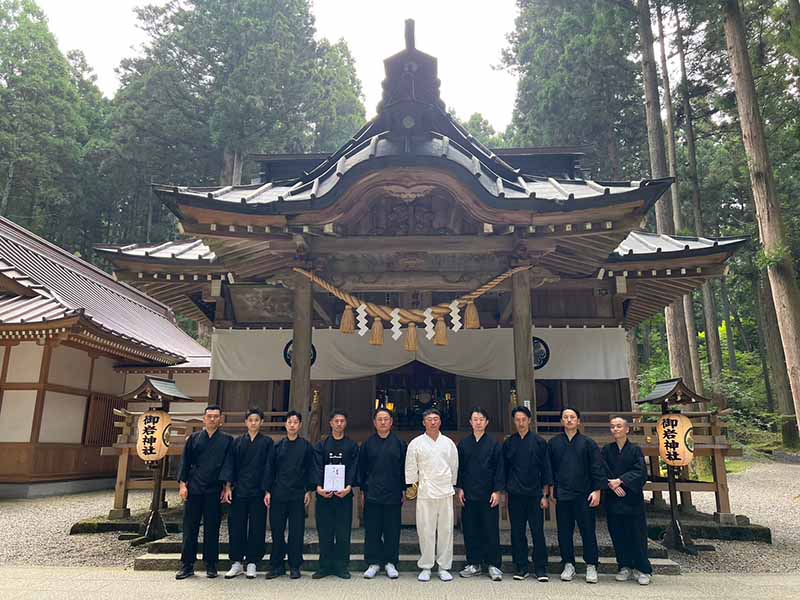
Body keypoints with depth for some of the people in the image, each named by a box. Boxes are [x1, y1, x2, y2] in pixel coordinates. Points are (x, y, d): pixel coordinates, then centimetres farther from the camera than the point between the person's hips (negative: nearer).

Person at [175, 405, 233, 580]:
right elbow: (185, 462, 8)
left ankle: (211, 565, 16)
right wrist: (182, 484, 0)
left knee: (212, 529, 5)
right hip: (194, 489, 1)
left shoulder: (227, 440, 4)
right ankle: (187, 565, 15)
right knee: (190, 528, 5)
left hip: (214, 491, -1)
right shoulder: (194, 438, 8)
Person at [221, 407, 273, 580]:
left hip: (258, 491, -2)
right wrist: (228, 487, -2)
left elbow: (268, 467, 0)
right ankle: (237, 563, 17)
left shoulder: (267, 442, 3)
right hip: (239, 490, 2)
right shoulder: (237, 442, 8)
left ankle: (252, 563, 14)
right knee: (236, 527, 4)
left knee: (256, 528, 3)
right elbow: (230, 465, 6)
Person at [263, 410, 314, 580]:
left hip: (297, 494, -1)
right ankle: (276, 565, 18)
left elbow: (310, 470, 3)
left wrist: (308, 491, -3)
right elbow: (270, 469, 8)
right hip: (278, 494, 2)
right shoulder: (278, 446, 7)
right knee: (276, 530, 5)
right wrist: (267, 491, 2)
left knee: (297, 531, 2)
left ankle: (294, 567, 14)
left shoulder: (306, 446, 3)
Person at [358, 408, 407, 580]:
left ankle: (390, 563, 18)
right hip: (372, 495, 1)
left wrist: (404, 490, 2)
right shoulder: (368, 443, 6)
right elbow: (361, 468, 9)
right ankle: (373, 563, 16)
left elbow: (404, 468, 6)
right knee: (372, 530, 5)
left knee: (392, 530, 5)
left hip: (393, 495, -1)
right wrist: (362, 490, 4)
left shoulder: (399, 443, 3)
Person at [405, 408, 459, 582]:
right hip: (425, 493, -2)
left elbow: (454, 466, 15)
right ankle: (425, 567, 14)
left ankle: (444, 567, 16)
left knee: (445, 530, 5)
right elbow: (410, 468, 4)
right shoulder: (416, 443, 1)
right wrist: (412, 487, 2)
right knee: (426, 530, 1)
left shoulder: (448, 443, 8)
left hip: (445, 493, 2)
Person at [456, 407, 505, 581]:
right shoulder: (464, 444, 6)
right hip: (469, 495, 3)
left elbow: (500, 468, -2)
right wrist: (460, 488, 4)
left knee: (491, 530, 2)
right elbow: (459, 467, 10)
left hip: (489, 495, -3)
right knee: (470, 530, 7)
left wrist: (498, 491, -7)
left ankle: (494, 565, 13)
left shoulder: (494, 443, -2)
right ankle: (474, 564, 20)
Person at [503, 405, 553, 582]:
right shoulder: (508, 443, 6)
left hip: (534, 494, -2)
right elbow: (504, 469, 10)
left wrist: (544, 495, -1)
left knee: (538, 532, 1)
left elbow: (546, 470, 3)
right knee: (517, 533, 6)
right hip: (515, 495, 2)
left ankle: (540, 568, 12)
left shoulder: (539, 442, 2)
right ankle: (521, 567, 17)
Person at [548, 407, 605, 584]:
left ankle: (591, 566, 17)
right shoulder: (554, 442, 6)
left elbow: (597, 468, 1)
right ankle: (568, 565, 19)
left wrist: (597, 490, -5)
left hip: (584, 495, -1)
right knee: (564, 532, 7)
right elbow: (549, 468, 8)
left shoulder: (588, 443, 2)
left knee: (588, 531, 3)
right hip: (562, 495, 2)